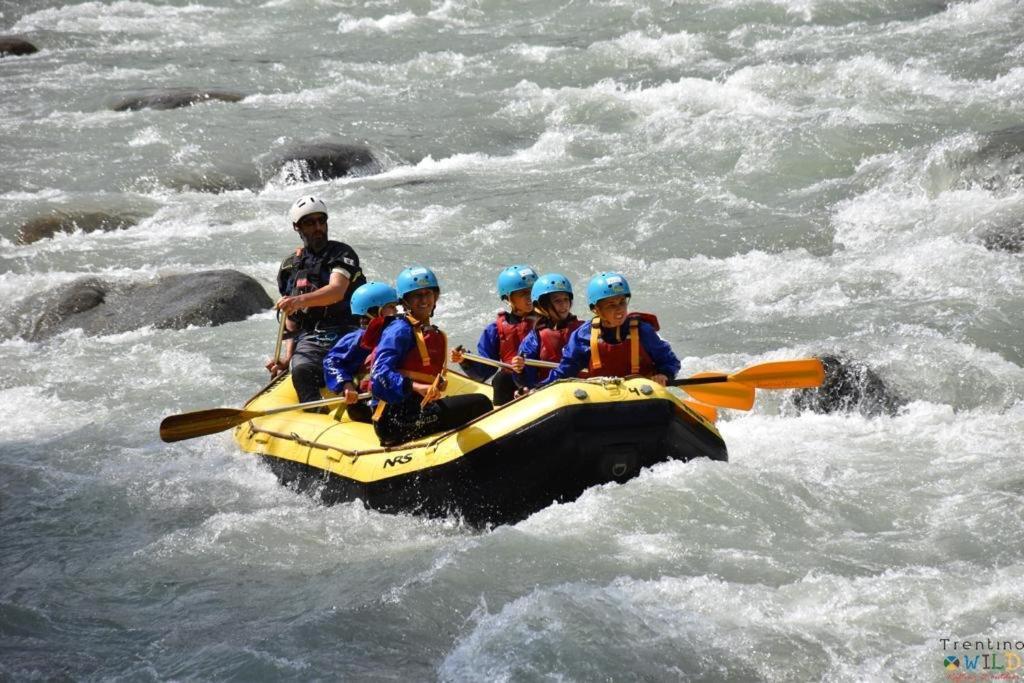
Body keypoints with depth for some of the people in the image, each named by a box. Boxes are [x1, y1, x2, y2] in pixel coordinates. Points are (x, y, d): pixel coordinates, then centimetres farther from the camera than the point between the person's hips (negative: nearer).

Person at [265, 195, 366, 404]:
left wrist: (300, 301, -33)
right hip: (309, 338, 2)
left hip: (345, 334, -2)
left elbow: (337, 291, -16)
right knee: (302, 371, -32)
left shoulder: (342, 254, 4)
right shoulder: (290, 266, 19)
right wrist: (288, 356, 6)